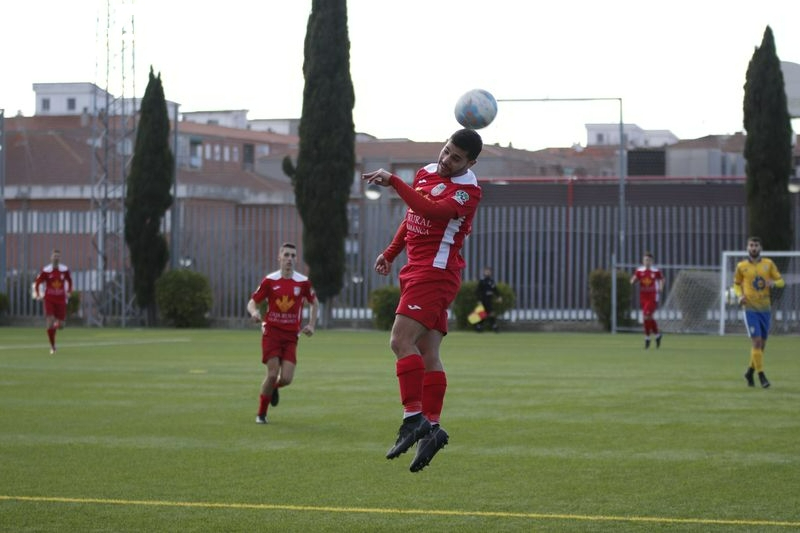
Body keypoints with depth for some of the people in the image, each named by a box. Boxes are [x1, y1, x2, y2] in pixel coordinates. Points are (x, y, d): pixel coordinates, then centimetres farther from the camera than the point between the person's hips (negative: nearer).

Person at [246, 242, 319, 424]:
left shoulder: (303, 282, 2)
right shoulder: (269, 280, -2)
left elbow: (314, 303, 18)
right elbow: (252, 302, 3)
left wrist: (311, 325, 7)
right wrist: (254, 312, -20)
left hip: (291, 336, 2)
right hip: (271, 332, -2)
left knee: (286, 378, -9)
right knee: (273, 373, -13)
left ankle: (273, 388, 30)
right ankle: (261, 414, 5)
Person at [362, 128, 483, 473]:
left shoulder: (467, 190, -11)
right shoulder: (425, 173, 15)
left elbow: (433, 211, -28)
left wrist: (394, 182, -29)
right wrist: (390, 253, 26)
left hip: (435, 272, -9)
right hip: (416, 271, 9)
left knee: (401, 341, -19)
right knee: (427, 354, 4)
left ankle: (414, 419, -21)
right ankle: (431, 427, 2)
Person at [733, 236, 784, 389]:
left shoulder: (768, 263, 4)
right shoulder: (741, 266, 1)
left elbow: (781, 281, 6)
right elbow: (736, 284, 14)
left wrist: (773, 283, -17)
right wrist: (740, 295, -6)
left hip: (765, 309, 3)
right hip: (750, 309, -3)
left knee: (762, 344, 9)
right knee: (756, 342, -14)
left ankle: (750, 372, 28)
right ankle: (761, 376, -8)